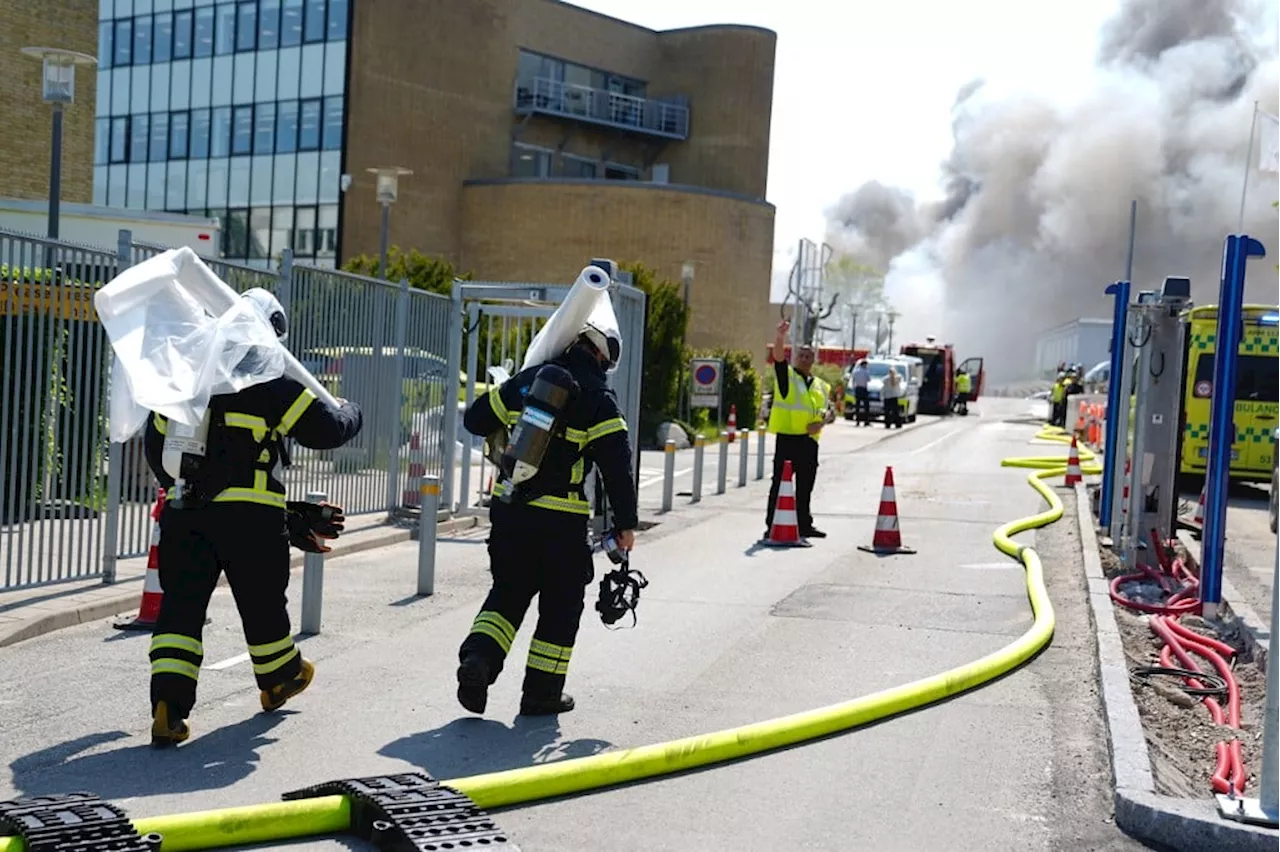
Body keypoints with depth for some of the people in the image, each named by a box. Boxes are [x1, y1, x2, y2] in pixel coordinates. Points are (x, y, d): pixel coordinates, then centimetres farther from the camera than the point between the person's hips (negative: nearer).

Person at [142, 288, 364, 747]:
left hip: (184, 513, 4)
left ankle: (168, 705, -9)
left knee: (181, 605, 3)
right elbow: (327, 429, -3)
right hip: (251, 516, -3)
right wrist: (350, 414, 20)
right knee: (262, 601, 15)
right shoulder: (272, 386, -6)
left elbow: (156, 446, 19)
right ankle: (279, 678, 38)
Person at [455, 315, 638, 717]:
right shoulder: (598, 398, -6)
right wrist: (625, 524, -4)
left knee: (508, 591, 19)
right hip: (560, 521, -4)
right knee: (561, 604, 11)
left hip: (507, 510, 4)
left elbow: (475, 419, 15)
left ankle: (478, 657, -1)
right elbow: (617, 466, -11)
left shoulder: (527, 380, 7)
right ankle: (542, 691, 15)